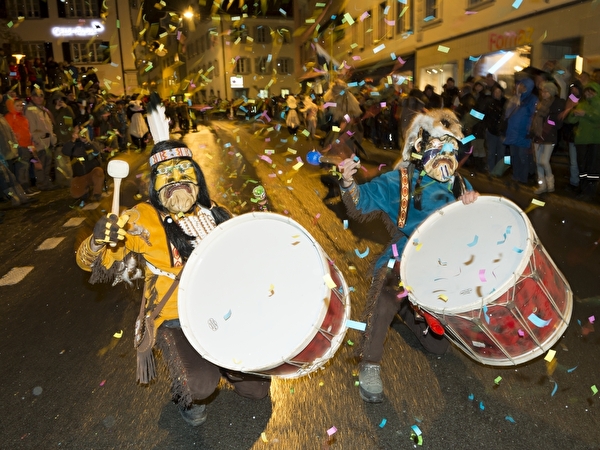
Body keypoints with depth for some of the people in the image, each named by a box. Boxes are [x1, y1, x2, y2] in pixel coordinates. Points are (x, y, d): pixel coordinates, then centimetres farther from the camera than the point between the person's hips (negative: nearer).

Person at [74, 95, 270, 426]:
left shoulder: (215, 214, 2)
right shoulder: (144, 220, -10)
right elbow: (90, 262, -11)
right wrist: (99, 240, -33)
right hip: (176, 318, -4)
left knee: (258, 388, 4)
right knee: (200, 385, -30)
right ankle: (188, 396, 10)